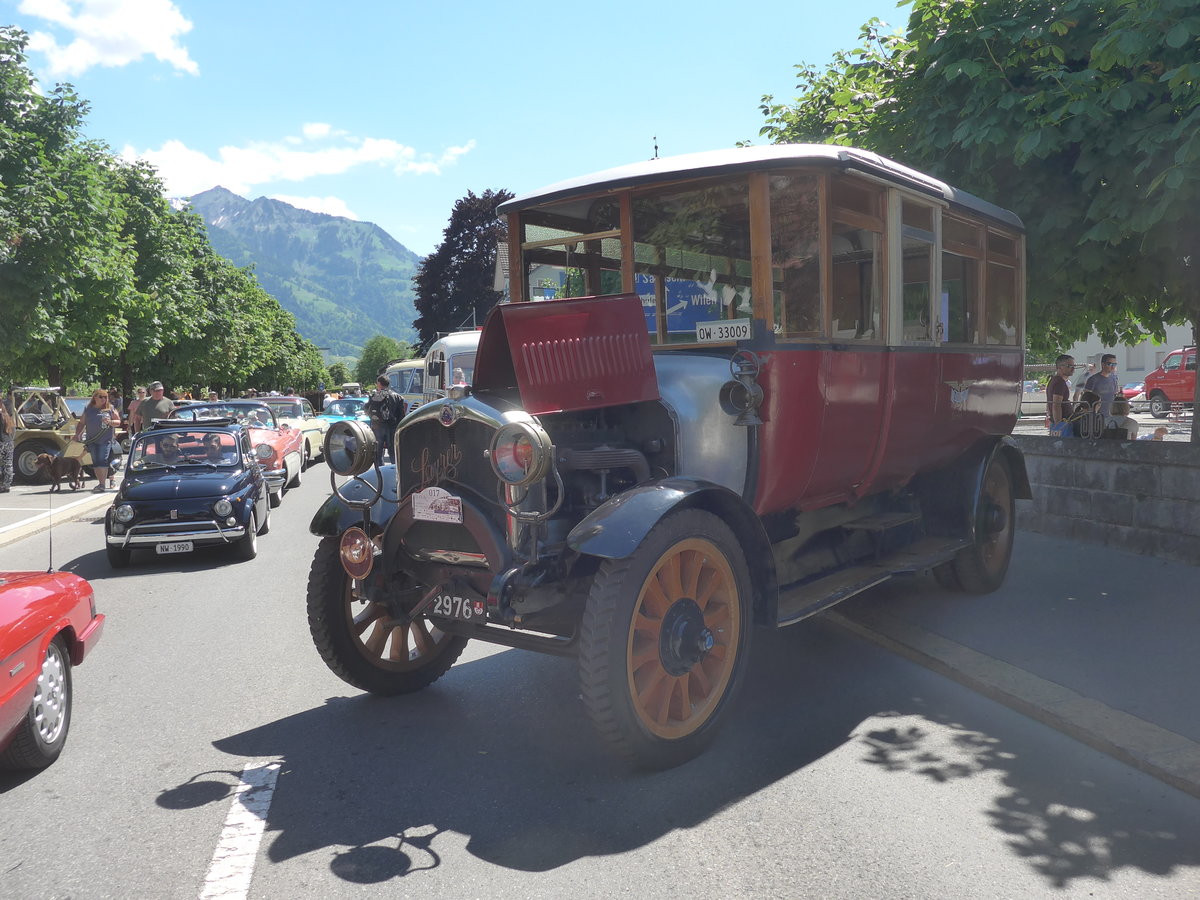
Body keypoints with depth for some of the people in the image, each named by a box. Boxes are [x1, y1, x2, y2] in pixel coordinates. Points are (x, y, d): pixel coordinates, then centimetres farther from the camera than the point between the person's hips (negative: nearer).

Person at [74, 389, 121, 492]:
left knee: (102, 461, -13)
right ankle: (100, 483, 17)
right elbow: (81, 423, 15)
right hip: (92, 440, 4)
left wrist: (110, 422, -13)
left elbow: (118, 422, 6)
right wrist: (77, 434, 3)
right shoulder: (88, 409, 11)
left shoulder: (110, 409, 5)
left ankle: (103, 484, -14)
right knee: (95, 462, 7)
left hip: (105, 440, -3)